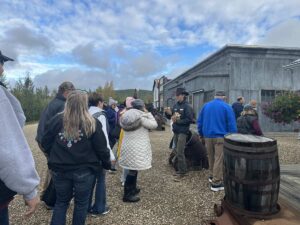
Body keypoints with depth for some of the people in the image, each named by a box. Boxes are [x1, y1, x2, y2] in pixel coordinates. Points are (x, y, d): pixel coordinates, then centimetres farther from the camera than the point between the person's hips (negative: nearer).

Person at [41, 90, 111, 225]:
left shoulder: (57, 120, -8)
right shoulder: (92, 124, -14)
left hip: (60, 169, 2)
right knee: (81, 203, 18)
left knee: (61, 202, 22)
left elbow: (45, 143, 2)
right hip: (84, 170, -2)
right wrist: (107, 163, 8)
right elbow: (101, 148, -9)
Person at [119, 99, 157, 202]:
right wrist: (148, 113, 2)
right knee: (133, 170, 0)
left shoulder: (128, 115, 7)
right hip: (137, 147, -9)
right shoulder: (141, 117, -17)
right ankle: (127, 195, 9)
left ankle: (132, 189, 36)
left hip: (128, 145, 9)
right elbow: (154, 125, -8)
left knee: (133, 169, 21)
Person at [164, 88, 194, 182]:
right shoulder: (175, 105, 7)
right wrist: (168, 113, -8)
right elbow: (170, 117, 12)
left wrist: (178, 121, -19)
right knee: (177, 151, 14)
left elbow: (190, 120, -17)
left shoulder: (187, 106, -11)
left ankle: (182, 172, 6)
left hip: (183, 132, -7)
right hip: (176, 131, 7)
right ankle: (182, 169, 29)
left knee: (180, 152, -7)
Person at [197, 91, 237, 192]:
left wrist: (201, 134, 20)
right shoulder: (227, 107, -4)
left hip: (208, 136, 5)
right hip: (221, 136, -5)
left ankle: (212, 176, 32)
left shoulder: (206, 106, 10)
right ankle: (216, 182, 2)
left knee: (211, 157, 19)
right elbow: (232, 124, -8)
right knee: (219, 159, -1)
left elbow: (199, 121, 12)